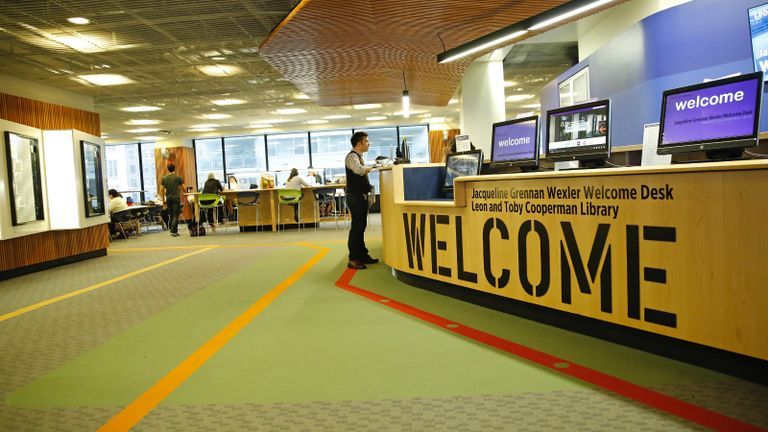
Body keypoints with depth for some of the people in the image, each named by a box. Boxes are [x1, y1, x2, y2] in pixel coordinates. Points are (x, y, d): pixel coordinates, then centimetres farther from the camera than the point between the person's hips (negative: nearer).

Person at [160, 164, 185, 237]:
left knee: (171, 215, 13)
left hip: (168, 199, 4)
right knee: (175, 215, -5)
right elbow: (183, 188, 1)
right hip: (176, 198, -4)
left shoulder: (164, 178, 5)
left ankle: (175, 231, 17)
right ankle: (173, 231, -16)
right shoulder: (178, 177, -4)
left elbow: (161, 190, 6)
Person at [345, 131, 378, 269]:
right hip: (355, 196, -10)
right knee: (356, 226, -8)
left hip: (361, 196, 10)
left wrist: (369, 186, 12)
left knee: (361, 226, 15)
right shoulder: (352, 156, -15)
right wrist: (372, 167, -18)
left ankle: (362, 255, 24)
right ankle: (353, 259, -4)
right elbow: (359, 170, -35)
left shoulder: (359, 156, 16)